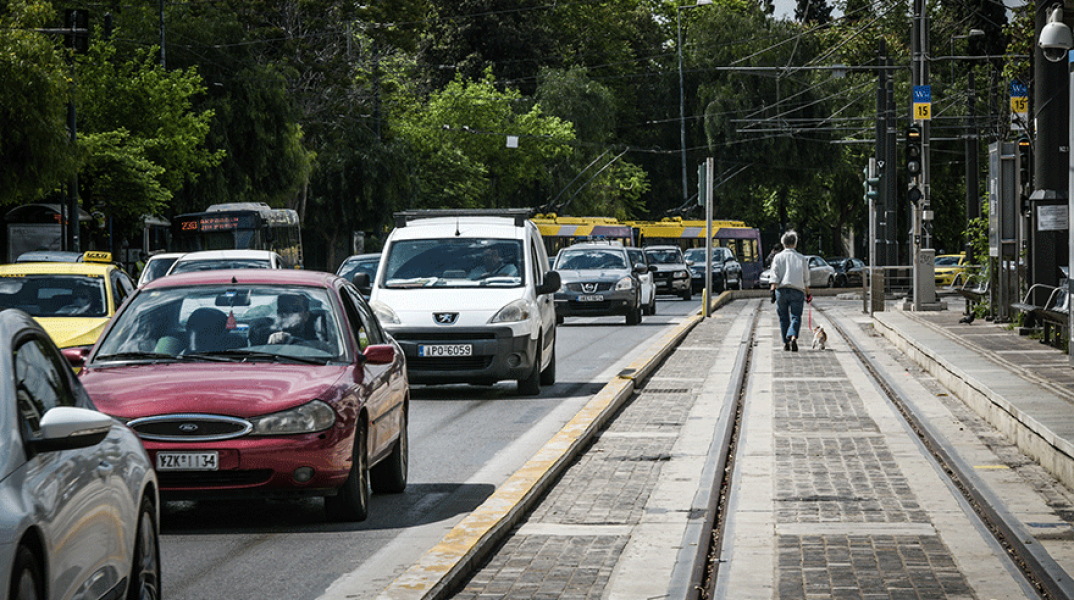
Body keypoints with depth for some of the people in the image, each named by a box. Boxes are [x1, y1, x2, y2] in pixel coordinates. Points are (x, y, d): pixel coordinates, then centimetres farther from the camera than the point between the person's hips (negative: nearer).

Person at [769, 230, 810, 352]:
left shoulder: (778, 257, 5)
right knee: (796, 317, -2)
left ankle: (786, 343, 12)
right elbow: (806, 279, 11)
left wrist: (773, 291, -7)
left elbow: (775, 277, -4)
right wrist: (807, 293, 19)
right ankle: (793, 337, -27)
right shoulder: (801, 258, 9)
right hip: (797, 291, 0)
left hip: (781, 290, 0)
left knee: (783, 317, 10)